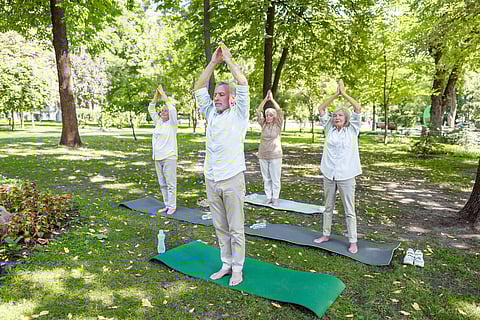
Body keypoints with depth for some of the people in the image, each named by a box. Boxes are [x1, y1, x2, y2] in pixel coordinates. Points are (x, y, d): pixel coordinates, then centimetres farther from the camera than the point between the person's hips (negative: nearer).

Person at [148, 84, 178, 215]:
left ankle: (172, 206, 6)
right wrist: (156, 94, 8)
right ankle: (167, 205, 21)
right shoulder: (158, 122, 14)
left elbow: (172, 107, -15)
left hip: (169, 156, -7)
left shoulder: (172, 123, -2)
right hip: (157, 157, 7)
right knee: (162, 183, 11)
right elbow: (151, 109, 16)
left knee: (170, 183, -3)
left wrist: (163, 94, -6)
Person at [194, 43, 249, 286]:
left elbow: (243, 84, -11)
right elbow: (199, 89, 12)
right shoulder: (211, 114, 13)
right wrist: (213, 62, 7)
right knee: (220, 227, 14)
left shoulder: (238, 114, -1)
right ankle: (226, 265, 27)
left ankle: (237, 269, 17)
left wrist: (228, 59, -2)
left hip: (232, 179, -5)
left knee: (236, 228, 4)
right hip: (211, 180, 6)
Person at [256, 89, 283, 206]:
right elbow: (258, 112, -3)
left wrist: (272, 99, -10)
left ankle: (275, 198, 13)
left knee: (275, 178, 3)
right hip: (263, 155, 3)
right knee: (266, 178, 10)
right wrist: (265, 99, -10)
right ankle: (268, 197, 20)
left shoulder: (278, 125, 0)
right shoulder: (263, 124, 7)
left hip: (275, 155, -3)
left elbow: (279, 111, -13)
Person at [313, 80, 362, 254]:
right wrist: (336, 94, -1)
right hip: (329, 174, 3)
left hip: (346, 175, -3)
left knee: (349, 210, 3)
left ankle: (353, 241, 11)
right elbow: (321, 109, 3)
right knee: (328, 207, 16)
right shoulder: (329, 129, 6)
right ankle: (326, 234, 29)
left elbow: (358, 109, -9)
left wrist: (344, 93, -6)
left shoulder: (352, 130, 0)